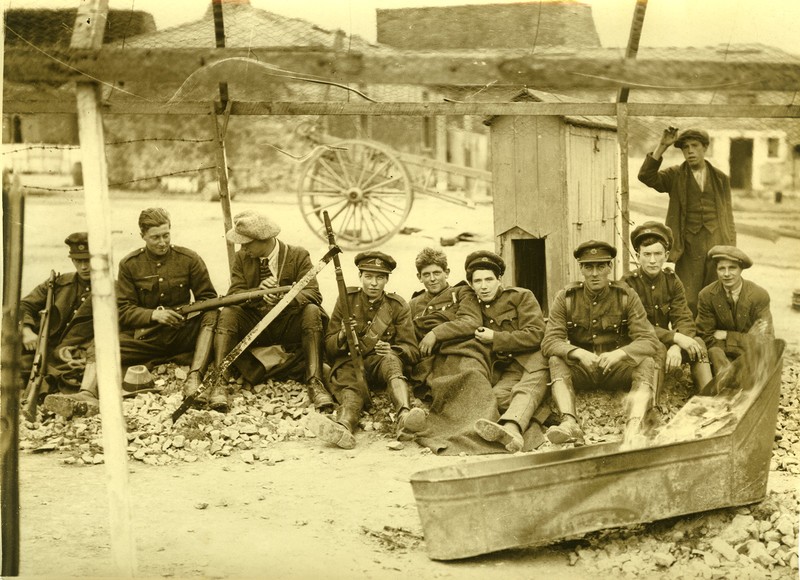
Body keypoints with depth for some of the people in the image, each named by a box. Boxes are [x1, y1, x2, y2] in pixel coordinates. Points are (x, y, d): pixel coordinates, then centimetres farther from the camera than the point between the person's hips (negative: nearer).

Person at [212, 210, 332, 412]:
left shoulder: (298, 256, -5)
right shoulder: (241, 258, 3)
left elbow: (313, 293, -16)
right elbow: (233, 295, -7)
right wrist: (258, 292, -30)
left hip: (287, 326, -2)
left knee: (312, 311, -30)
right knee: (228, 313, -26)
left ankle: (314, 382, -37)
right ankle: (219, 383, -35)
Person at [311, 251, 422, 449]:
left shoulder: (398, 306, 9)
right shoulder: (346, 300, 9)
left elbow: (412, 351, 3)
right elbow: (329, 347, 9)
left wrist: (392, 349, -20)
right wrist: (342, 336, -15)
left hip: (380, 362, 0)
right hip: (349, 362, 0)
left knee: (391, 359, -35)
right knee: (351, 387, -34)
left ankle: (404, 415, -62)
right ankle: (344, 427, -68)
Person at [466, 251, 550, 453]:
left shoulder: (521, 296, 7)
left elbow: (535, 335, -6)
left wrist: (495, 338, -4)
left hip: (534, 362, -5)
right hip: (507, 371, 5)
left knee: (525, 391, -36)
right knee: (496, 396, -28)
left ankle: (510, 429, -64)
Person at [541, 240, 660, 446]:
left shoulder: (626, 296, -4)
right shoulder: (566, 297, -3)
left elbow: (649, 341, -12)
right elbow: (550, 341, -12)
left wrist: (619, 354, -33)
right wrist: (580, 354, -32)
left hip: (617, 368, 0)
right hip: (581, 370, 0)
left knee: (646, 363, -29)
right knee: (556, 360, -28)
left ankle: (634, 427, -49)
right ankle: (570, 423, -48)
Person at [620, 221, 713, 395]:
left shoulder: (672, 281, 2)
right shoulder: (628, 283, -12)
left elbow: (684, 320, -8)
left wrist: (676, 347, -29)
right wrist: (675, 337, -29)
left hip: (667, 343, 5)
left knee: (697, 342, -21)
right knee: (658, 348, -34)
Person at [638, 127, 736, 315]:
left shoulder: (720, 178, 12)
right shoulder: (675, 176, 7)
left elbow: (728, 216, 14)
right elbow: (646, 176, -10)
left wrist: (731, 249, 7)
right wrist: (661, 147, -16)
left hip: (717, 243, 2)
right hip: (689, 247, -2)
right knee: (687, 301, -6)